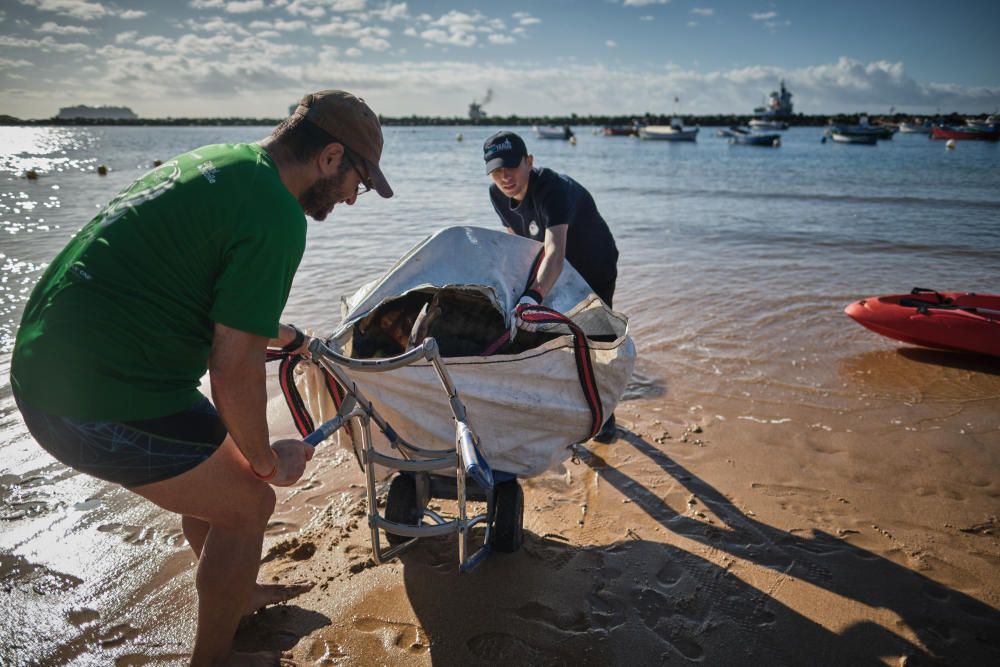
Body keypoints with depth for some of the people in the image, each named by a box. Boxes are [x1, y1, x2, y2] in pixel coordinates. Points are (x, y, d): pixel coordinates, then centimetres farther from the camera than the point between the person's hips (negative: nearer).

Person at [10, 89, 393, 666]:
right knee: (246, 502, 7)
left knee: (209, 473, 26)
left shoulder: (216, 161, 11)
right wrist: (268, 462, -2)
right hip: (106, 399, -10)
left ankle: (237, 594, 48)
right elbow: (235, 372, -19)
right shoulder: (277, 217, -19)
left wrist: (282, 335, 36)